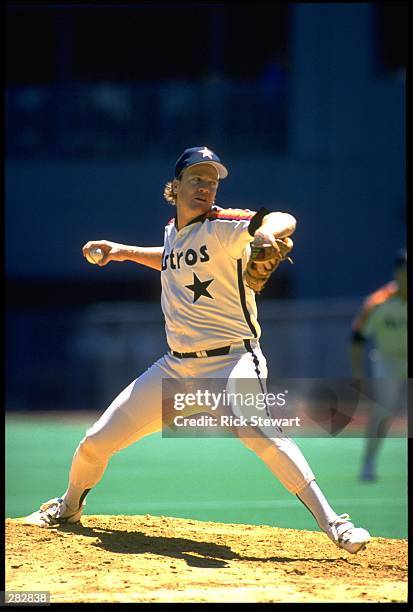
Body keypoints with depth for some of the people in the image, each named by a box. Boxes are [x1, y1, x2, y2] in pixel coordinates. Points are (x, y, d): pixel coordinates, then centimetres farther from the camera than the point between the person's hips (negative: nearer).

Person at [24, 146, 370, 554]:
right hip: (176, 366, 7)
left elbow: (283, 220, -29)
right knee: (96, 442, 8)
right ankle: (68, 508, 41)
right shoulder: (173, 231, 10)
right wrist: (125, 252, 26)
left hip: (231, 362, -7)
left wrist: (267, 232, -51)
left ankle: (332, 523, -33)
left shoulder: (222, 226, -11)